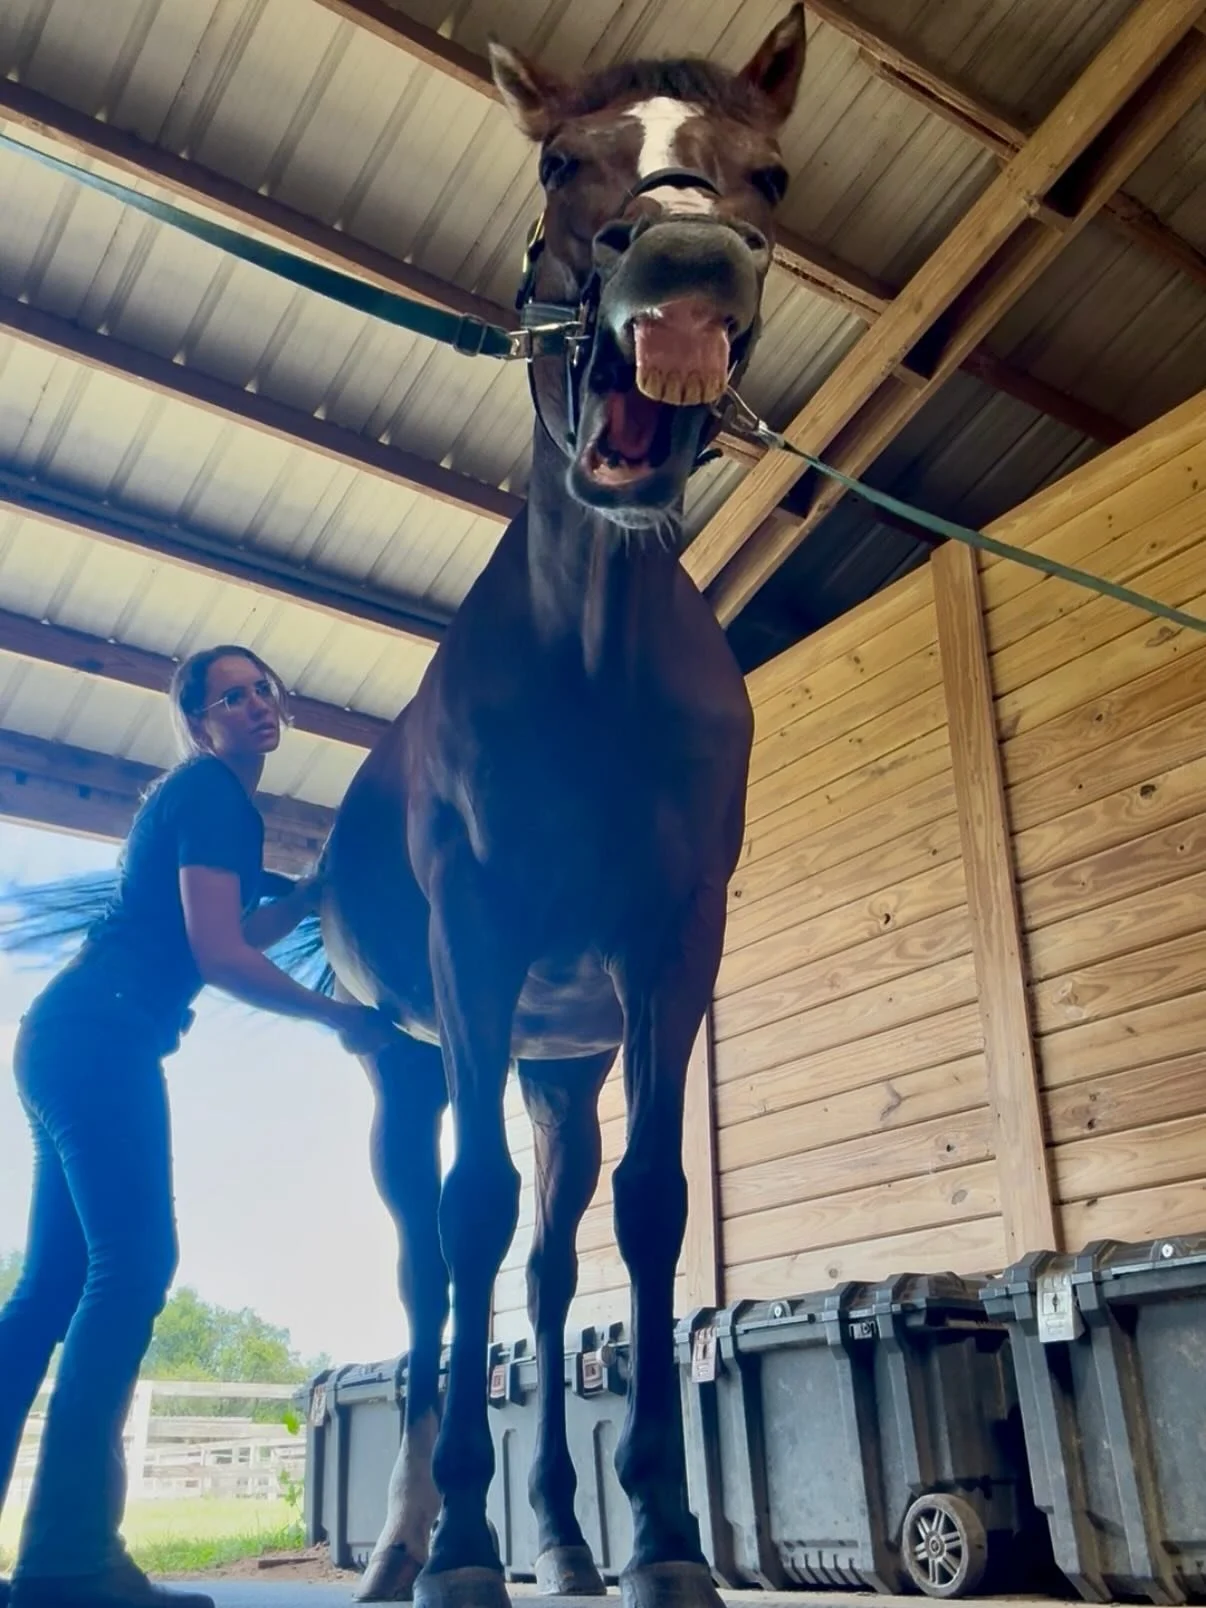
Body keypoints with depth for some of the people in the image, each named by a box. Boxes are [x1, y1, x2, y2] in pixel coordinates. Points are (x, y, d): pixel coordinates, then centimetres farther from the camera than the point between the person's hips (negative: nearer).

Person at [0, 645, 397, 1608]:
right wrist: (345, 1019, -5)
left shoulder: (207, 800, 23)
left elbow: (243, 932, 29)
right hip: (103, 1041, -10)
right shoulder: (213, 794, -8)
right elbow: (221, 956, -16)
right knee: (135, 1259, -17)